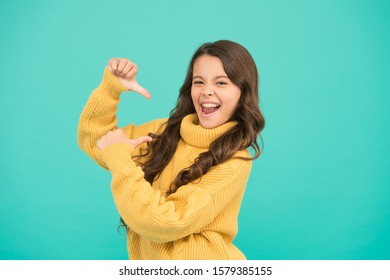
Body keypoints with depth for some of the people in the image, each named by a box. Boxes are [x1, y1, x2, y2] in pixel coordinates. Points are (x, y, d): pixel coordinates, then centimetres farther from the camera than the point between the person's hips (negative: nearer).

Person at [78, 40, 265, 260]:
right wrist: (111, 87, -7)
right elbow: (95, 142, 5)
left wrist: (119, 158, -18)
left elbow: (164, 224, -22)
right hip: (148, 257, 5)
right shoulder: (167, 131, 0)